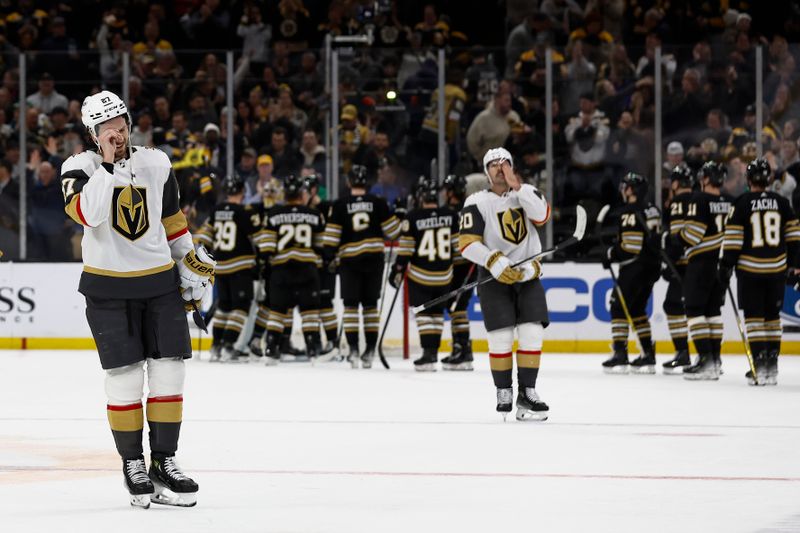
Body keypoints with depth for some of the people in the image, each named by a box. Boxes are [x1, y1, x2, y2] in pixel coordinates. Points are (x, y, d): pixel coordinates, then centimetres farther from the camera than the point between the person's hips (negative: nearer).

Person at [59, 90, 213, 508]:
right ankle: (132, 465, 9)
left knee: (169, 373, 1)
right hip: (108, 288, -3)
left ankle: (163, 463, 10)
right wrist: (109, 166, -27)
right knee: (124, 377, -4)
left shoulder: (156, 163, 3)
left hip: (160, 282, 3)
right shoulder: (80, 168, -7)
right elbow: (87, 214, -27)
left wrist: (191, 262, 17)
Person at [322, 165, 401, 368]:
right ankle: (370, 350, 8)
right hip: (374, 259, 1)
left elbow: (332, 235, -5)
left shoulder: (340, 205, -3)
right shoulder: (378, 203, -1)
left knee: (351, 304, 3)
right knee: (370, 304, 10)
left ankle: (353, 349, -6)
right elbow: (392, 230, 1)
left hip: (350, 260, -1)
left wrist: (328, 256, 3)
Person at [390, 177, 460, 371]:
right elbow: (459, 244, 2)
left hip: (420, 275, -3)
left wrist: (398, 269, 0)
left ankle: (429, 353, -8)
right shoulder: (451, 216, -4)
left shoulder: (413, 217, -12)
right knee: (437, 312, 16)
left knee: (424, 313, 3)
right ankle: (433, 352, 17)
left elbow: (405, 248, -10)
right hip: (444, 275, 3)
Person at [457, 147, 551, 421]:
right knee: (501, 335, -9)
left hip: (527, 273, 3)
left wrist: (516, 186, -19)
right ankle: (503, 392, 5)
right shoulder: (477, 202, -4)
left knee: (532, 332, -7)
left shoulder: (526, 192, 5)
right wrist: (496, 263, -23)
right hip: (494, 275, -3)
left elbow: (542, 215, -15)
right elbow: (467, 243, -12)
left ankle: (527, 393, 1)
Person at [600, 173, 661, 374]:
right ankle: (648, 356, 13)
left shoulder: (630, 212, -16)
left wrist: (611, 254, -7)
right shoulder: (652, 210, 13)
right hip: (651, 267, 9)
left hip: (634, 267, -9)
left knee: (620, 307, -4)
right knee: (637, 309, 16)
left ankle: (620, 355, -11)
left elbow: (630, 246, -20)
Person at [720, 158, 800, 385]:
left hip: (750, 269, -3)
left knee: (754, 316, 0)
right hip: (777, 269, 3)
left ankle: (759, 365, -8)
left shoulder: (742, 203, -6)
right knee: (772, 316, 12)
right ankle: (771, 367, 13)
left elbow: (733, 238, -9)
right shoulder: (782, 203, 5)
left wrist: (726, 266, -2)